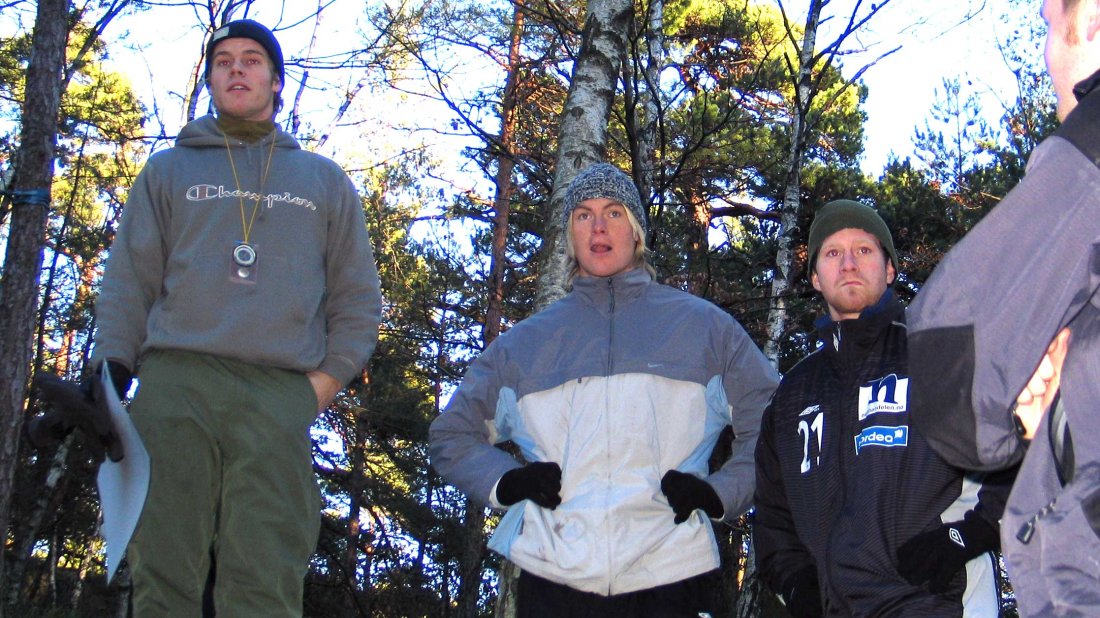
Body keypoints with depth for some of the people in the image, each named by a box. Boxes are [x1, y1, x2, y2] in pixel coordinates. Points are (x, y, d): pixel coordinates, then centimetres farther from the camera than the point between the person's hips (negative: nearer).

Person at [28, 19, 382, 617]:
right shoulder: (168, 171, 22)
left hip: (280, 400, 0)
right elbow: (128, 282, 14)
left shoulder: (324, 181, 23)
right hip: (174, 387, 0)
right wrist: (110, 371, -1)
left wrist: (324, 382, 4)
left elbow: (357, 298, 19)